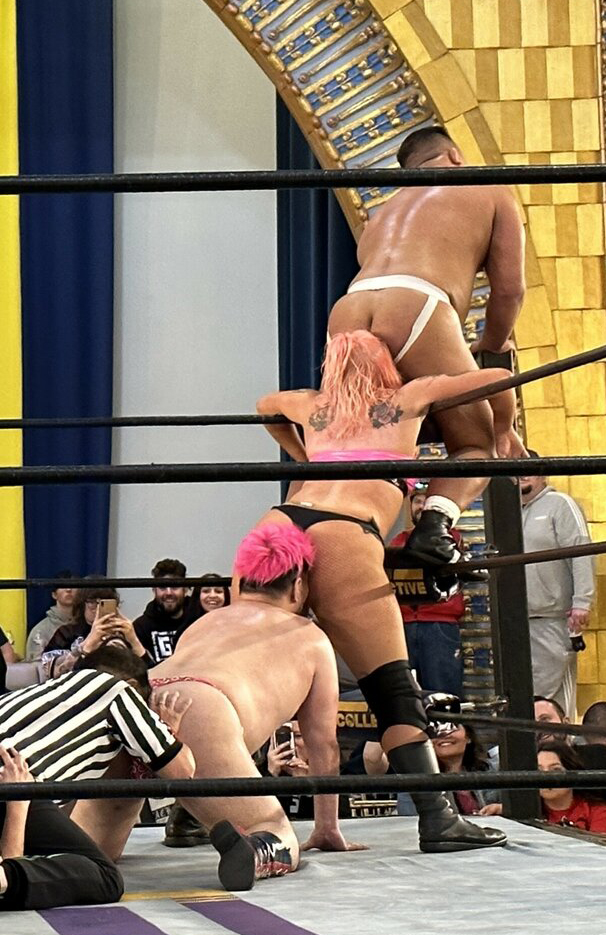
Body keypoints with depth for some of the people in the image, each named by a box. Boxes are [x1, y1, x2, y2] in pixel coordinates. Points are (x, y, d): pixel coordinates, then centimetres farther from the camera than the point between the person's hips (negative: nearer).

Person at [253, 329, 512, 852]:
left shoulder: (314, 407, 32)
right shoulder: (407, 400, 22)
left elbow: (265, 406, 54)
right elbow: (498, 379, 26)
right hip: (345, 541, -4)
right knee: (394, 691, -4)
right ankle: (437, 821, -11)